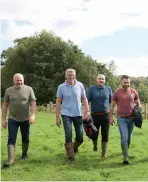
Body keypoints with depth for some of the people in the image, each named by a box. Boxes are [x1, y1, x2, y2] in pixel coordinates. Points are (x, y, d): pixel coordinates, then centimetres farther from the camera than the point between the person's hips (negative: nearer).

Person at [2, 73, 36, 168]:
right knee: (11, 139, -6)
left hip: (25, 119, 0)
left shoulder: (29, 89, -1)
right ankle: (10, 160, -6)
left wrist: (33, 115, -14)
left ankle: (24, 154, 33)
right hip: (12, 119, 0)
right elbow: (5, 105, 5)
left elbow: (33, 102, -3)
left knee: (25, 138, 13)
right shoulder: (8, 90, 2)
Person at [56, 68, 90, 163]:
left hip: (78, 114, 2)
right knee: (68, 136, -8)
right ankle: (71, 156, 4)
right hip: (66, 114, -2)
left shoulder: (80, 85, 0)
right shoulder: (61, 87, -2)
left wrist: (87, 111, -6)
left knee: (80, 138, 8)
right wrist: (57, 117, -1)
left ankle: (74, 148, 38)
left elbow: (84, 99, 5)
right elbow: (58, 102, 1)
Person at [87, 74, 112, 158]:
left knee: (105, 135, 0)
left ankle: (104, 153, 11)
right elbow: (87, 101, -4)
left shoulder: (108, 88, 3)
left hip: (106, 115, 0)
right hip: (95, 115, 0)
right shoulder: (91, 89, -2)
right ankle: (95, 145, 44)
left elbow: (111, 101, 8)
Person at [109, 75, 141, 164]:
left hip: (131, 118, 3)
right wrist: (111, 117, 0)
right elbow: (112, 105, 3)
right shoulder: (117, 92, -4)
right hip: (121, 118, -3)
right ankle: (126, 157, -9)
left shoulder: (134, 92, 2)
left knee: (129, 137, 13)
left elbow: (138, 103, 13)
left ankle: (126, 151, 35)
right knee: (124, 137, -12)